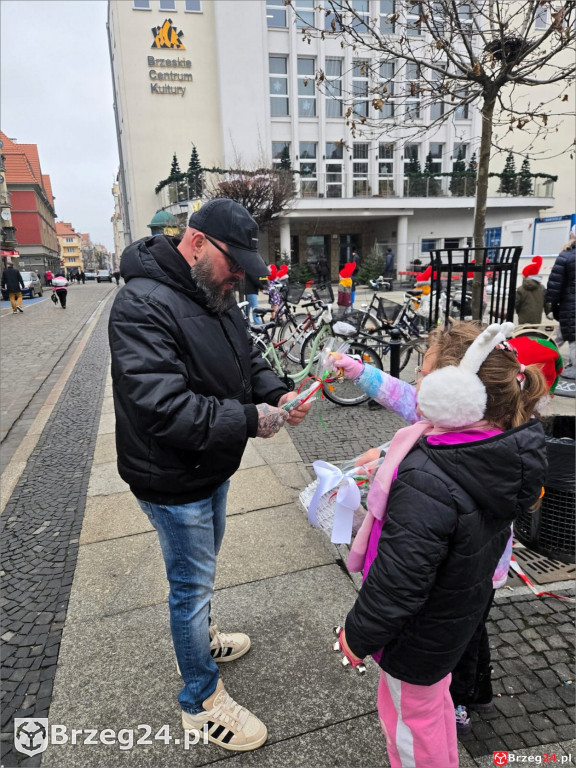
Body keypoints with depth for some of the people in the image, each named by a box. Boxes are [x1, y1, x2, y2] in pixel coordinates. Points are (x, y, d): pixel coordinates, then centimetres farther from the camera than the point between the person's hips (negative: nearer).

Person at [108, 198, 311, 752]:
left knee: (201, 569, 28)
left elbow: (247, 358, 11)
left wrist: (277, 394, -8)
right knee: (193, 584, 10)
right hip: (174, 482, -8)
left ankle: (199, 638, 56)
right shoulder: (143, 305, -27)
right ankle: (201, 701, 34)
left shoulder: (215, 295, 3)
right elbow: (165, 409, -35)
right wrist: (251, 421, -31)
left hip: (211, 470, 9)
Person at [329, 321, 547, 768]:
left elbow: (396, 583, -31)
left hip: (421, 632, -8)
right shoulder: (511, 445, -15)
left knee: (410, 712, 22)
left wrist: (358, 635, -14)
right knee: (434, 694, 34)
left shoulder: (427, 483, -41)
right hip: (464, 610, 8)